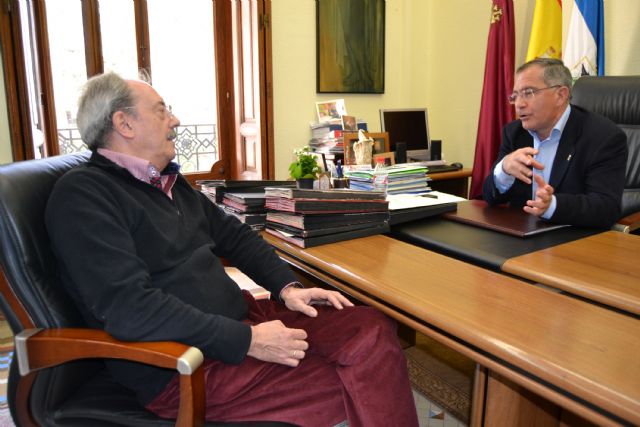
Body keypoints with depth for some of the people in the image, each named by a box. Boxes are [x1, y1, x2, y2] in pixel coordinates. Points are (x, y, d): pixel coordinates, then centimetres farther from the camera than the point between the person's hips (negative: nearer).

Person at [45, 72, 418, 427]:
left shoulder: (168, 178, 14)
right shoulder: (82, 195, -13)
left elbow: (234, 234, 19)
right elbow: (129, 307, -24)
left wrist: (287, 287, 4)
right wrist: (247, 342, -22)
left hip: (241, 317, 8)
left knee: (373, 329, -7)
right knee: (353, 390, -17)